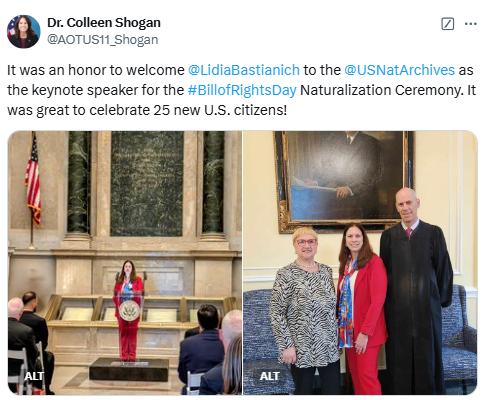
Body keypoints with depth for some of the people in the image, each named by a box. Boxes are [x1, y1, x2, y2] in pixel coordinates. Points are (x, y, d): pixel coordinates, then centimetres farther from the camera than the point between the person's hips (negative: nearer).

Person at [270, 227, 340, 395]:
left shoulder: (326, 271, 8)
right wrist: (286, 345, -15)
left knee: (333, 391, 7)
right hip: (302, 349, -5)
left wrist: (336, 337, 12)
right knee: (304, 392, 7)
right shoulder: (286, 274, -9)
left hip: (330, 346, 5)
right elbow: (276, 313, -11)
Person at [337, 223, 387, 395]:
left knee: (367, 374, -4)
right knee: (355, 373, 11)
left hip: (367, 332, -6)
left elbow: (378, 300, -17)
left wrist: (365, 332, -20)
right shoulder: (346, 264, 10)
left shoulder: (374, 262, -11)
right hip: (348, 329, 7)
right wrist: (338, 325, 2)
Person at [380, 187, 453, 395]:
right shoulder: (388, 236, 4)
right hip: (397, 307, 1)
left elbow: (444, 269, 5)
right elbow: (384, 271, 9)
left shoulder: (433, 233, 0)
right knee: (399, 359, 5)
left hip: (427, 307, -1)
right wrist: (388, 299, 8)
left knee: (428, 357, 6)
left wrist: (442, 298, 8)